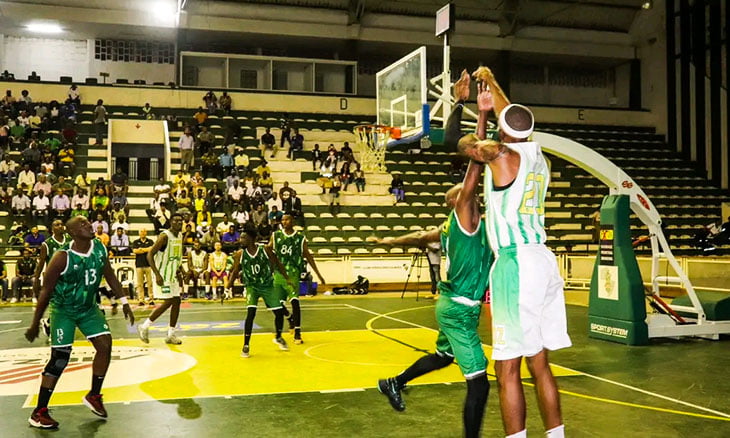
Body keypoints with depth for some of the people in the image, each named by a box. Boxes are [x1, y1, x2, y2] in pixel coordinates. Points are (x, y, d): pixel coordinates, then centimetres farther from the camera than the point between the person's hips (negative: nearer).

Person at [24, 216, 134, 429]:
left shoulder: (100, 249, -8)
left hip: (89, 307, 6)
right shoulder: (63, 258, -25)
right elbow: (46, 291, -16)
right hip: (63, 309, -6)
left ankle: (94, 396, 15)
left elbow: (109, 276, 7)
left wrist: (124, 301, 5)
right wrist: (35, 324, -11)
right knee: (60, 358, -8)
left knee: (105, 345, -4)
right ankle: (39, 412, 5)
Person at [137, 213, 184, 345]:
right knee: (168, 302, -10)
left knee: (176, 301, 4)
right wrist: (157, 275, -26)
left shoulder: (180, 237, 9)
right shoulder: (164, 236, -17)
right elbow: (149, 255, -20)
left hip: (173, 275, 8)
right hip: (163, 275, -8)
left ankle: (171, 334, 12)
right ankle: (144, 327, 5)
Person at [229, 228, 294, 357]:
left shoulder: (266, 250, -13)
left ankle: (278, 337, 31)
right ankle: (246, 345, -9)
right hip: (252, 286, -1)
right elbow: (235, 271, 3)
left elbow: (277, 264, -1)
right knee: (250, 313, -21)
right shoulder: (240, 254, -10)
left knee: (279, 312, 3)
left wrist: (287, 279, -3)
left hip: (267, 285, 1)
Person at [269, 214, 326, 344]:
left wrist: (318, 274, 8)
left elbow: (308, 256, 8)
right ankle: (290, 318, 37)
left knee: (295, 302, -14)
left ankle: (297, 334, -6)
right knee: (279, 303, 5)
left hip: (293, 274, -2)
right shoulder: (275, 235, 5)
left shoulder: (300, 237, 2)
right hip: (278, 274, 2)